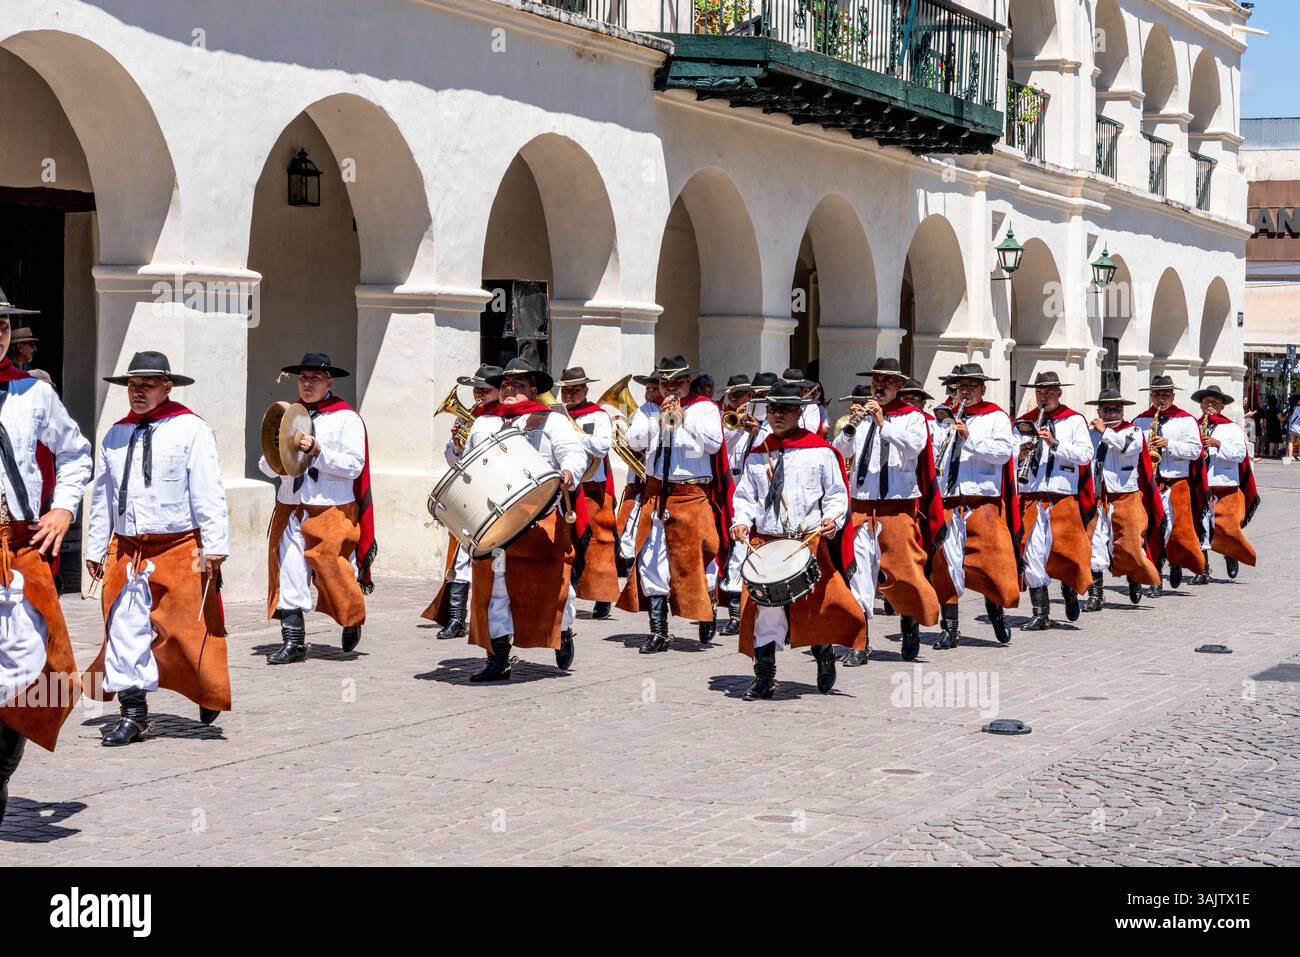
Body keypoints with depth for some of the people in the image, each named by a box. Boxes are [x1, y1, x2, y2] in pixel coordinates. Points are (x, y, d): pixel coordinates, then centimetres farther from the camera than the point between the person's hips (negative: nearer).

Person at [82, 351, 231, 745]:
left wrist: (215, 546, -12)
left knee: (189, 631, 4)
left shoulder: (191, 429, -4)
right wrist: (95, 549, 14)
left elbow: (208, 492, -7)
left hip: (180, 551, -4)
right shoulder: (115, 436, 11)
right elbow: (102, 496, 16)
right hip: (126, 550, 4)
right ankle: (133, 712, 5)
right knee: (125, 629, -1)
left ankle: (209, 697, 27)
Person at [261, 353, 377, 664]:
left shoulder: (346, 418, -2)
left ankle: (352, 621, 30)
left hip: (332, 510, -4)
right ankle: (293, 640, -1)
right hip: (291, 508, 4)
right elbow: (268, 468, 11)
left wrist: (317, 451, -19)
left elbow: (353, 465, -11)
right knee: (289, 572, -4)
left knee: (333, 569, 2)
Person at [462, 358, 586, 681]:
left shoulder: (551, 421, 6)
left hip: (542, 519, -4)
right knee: (493, 585, -1)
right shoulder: (483, 423, 22)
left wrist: (568, 472, -27)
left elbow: (574, 452, -5)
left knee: (549, 583, 1)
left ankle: (563, 634, 28)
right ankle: (498, 660, 3)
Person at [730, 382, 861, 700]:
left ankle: (825, 658, 30)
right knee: (764, 607, -6)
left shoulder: (820, 452, 4)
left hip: (810, 541, -2)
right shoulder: (757, 456, 14)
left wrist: (832, 518, -15)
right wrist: (742, 521, -5)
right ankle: (764, 678, 2)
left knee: (818, 606, 1)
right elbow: (745, 496, 15)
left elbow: (836, 494, 5)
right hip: (765, 542, 2)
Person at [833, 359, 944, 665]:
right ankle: (858, 644, -3)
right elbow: (839, 453, 3)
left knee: (902, 569, 1)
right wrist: (851, 425, -13)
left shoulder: (912, 417, 4)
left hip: (899, 504, -2)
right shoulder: (862, 416, 11)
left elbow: (913, 447, -15)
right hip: (861, 503, 2)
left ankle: (910, 620, 29)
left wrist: (883, 424, -22)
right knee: (858, 569, -5)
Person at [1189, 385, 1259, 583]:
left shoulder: (1231, 428, 6)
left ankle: (1231, 554, 27)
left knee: (1226, 528, -5)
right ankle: (1203, 571, 0)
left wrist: (1218, 444, -15)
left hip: (1226, 487, -2)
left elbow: (1240, 454, -4)